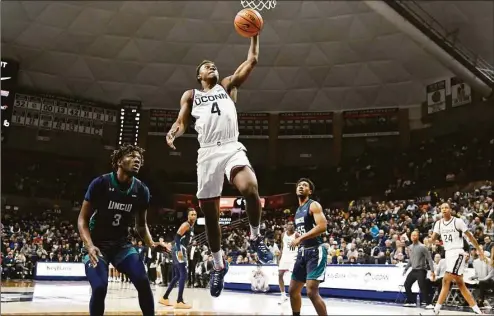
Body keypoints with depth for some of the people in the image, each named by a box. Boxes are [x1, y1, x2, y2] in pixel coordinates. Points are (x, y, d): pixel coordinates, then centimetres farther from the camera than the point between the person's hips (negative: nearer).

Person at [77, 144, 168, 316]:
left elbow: (141, 224, 10)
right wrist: (90, 246, -28)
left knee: (143, 282, -16)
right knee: (99, 288, -22)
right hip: (97, 244, -3)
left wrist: (151, 243, -9)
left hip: (122, 244, 3)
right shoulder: (100, 183, -16)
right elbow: (83, 219, -11)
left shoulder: (142, 191, -5)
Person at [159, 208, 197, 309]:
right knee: (183, 275, -14)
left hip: (181, 250, 10)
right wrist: (179, 250, -29)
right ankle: (179, 302, -16)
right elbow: (177, 237, -20)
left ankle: (164, 298, 21)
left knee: (177, 276, 14)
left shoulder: (191, 227, 20)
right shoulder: (186, 225, -10)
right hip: (179, 250, -10)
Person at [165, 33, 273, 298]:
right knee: (210, 213, 4)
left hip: (232, 148, -1)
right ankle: (218, 265, 22)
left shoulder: (228, 86, 21)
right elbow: (181, 122, 11)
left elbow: (252, 61, 16)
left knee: (249, 188, -32)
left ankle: (255, 237, -8)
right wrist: (172, 133, -11)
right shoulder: (190, 95, 21)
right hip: (207, 153, 1)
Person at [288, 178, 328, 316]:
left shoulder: (314, 205, -8)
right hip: (303, 252, 9)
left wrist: (300, 238, -22)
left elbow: (322, 227, -23)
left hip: (315, 252, -9)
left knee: (312, 291, -17)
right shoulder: (298, 210, 18)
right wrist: (298, 239, 9)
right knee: (293, 290, 12)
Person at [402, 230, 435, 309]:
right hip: (413, 270, 8)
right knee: (407, 284, 9)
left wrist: (432, 271, -21)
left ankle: (429, 303, -8)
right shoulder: (411, 247, 9)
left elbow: (429, 259, -14)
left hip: (421, 270, -8)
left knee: (423, 287, -17)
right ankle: (411, 301, 22)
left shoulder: (422, 247, -13)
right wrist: (406, 269, 22)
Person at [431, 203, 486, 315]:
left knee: (446, 280, -16)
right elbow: (433, 238, 10)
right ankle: (477, 310, 15)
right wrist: (431, 241, -13)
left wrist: (479, 250, 3)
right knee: (460, 283, 8)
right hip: (448, 253, 7)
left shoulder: (458, 221, -8)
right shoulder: (438, 223, 9)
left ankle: (436, 310, -14)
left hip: (457, 253, -7)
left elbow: (470, 236, -1)